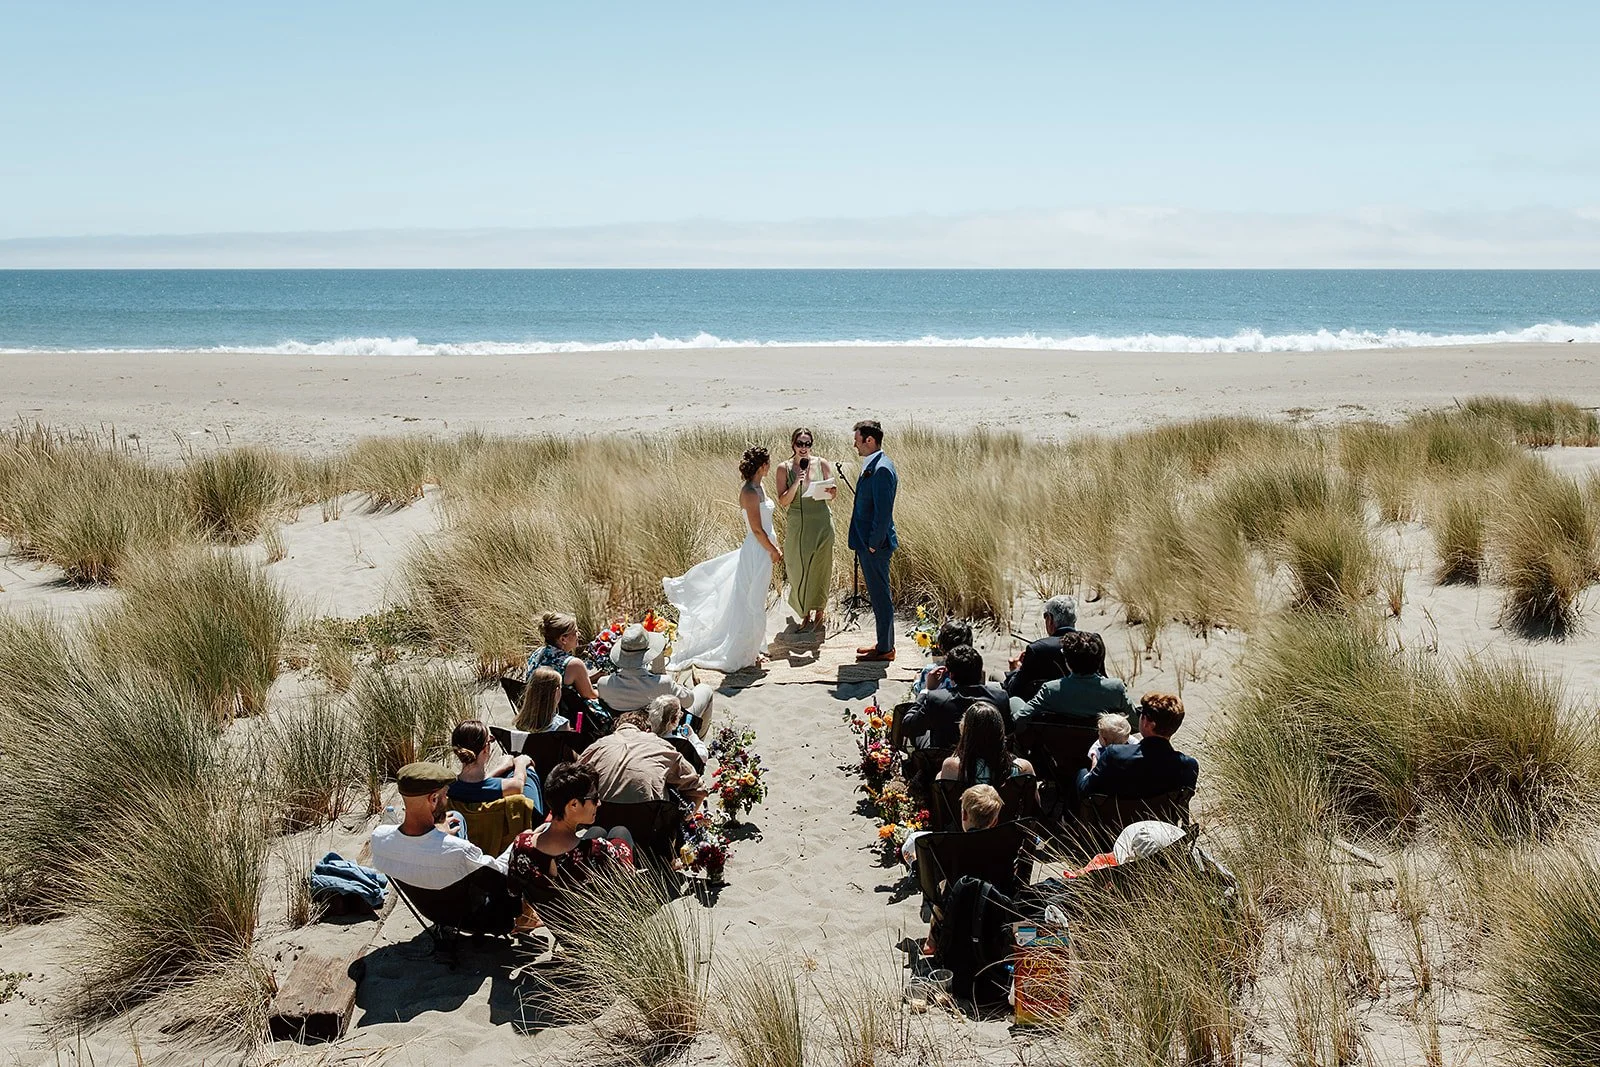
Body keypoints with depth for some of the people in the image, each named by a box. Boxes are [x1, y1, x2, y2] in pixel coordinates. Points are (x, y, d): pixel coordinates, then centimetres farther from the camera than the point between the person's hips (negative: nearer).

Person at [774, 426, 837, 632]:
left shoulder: (822, 464, 0)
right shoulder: (784, 468, -2)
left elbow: (833, 494, 5)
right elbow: (783, 502, -6)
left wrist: (829, 491, -18)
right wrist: (796, 483, -19)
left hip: (821, 521, 0)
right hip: (797, 524, 0)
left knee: (820, 568, 4)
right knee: (799, 569, 5)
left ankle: (820, 612, 18)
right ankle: (806, 614, 19)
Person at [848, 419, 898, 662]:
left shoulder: (881, 469, -21)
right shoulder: (872, 466, 11)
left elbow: (883, 512, -23)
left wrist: (873, 544, -18)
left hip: (875, 544, -10)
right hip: (868, 542, 10)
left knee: (880, 596, 0)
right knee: (878, 594, 17)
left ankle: (885, 648, 9)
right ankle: (884, 643, 27)